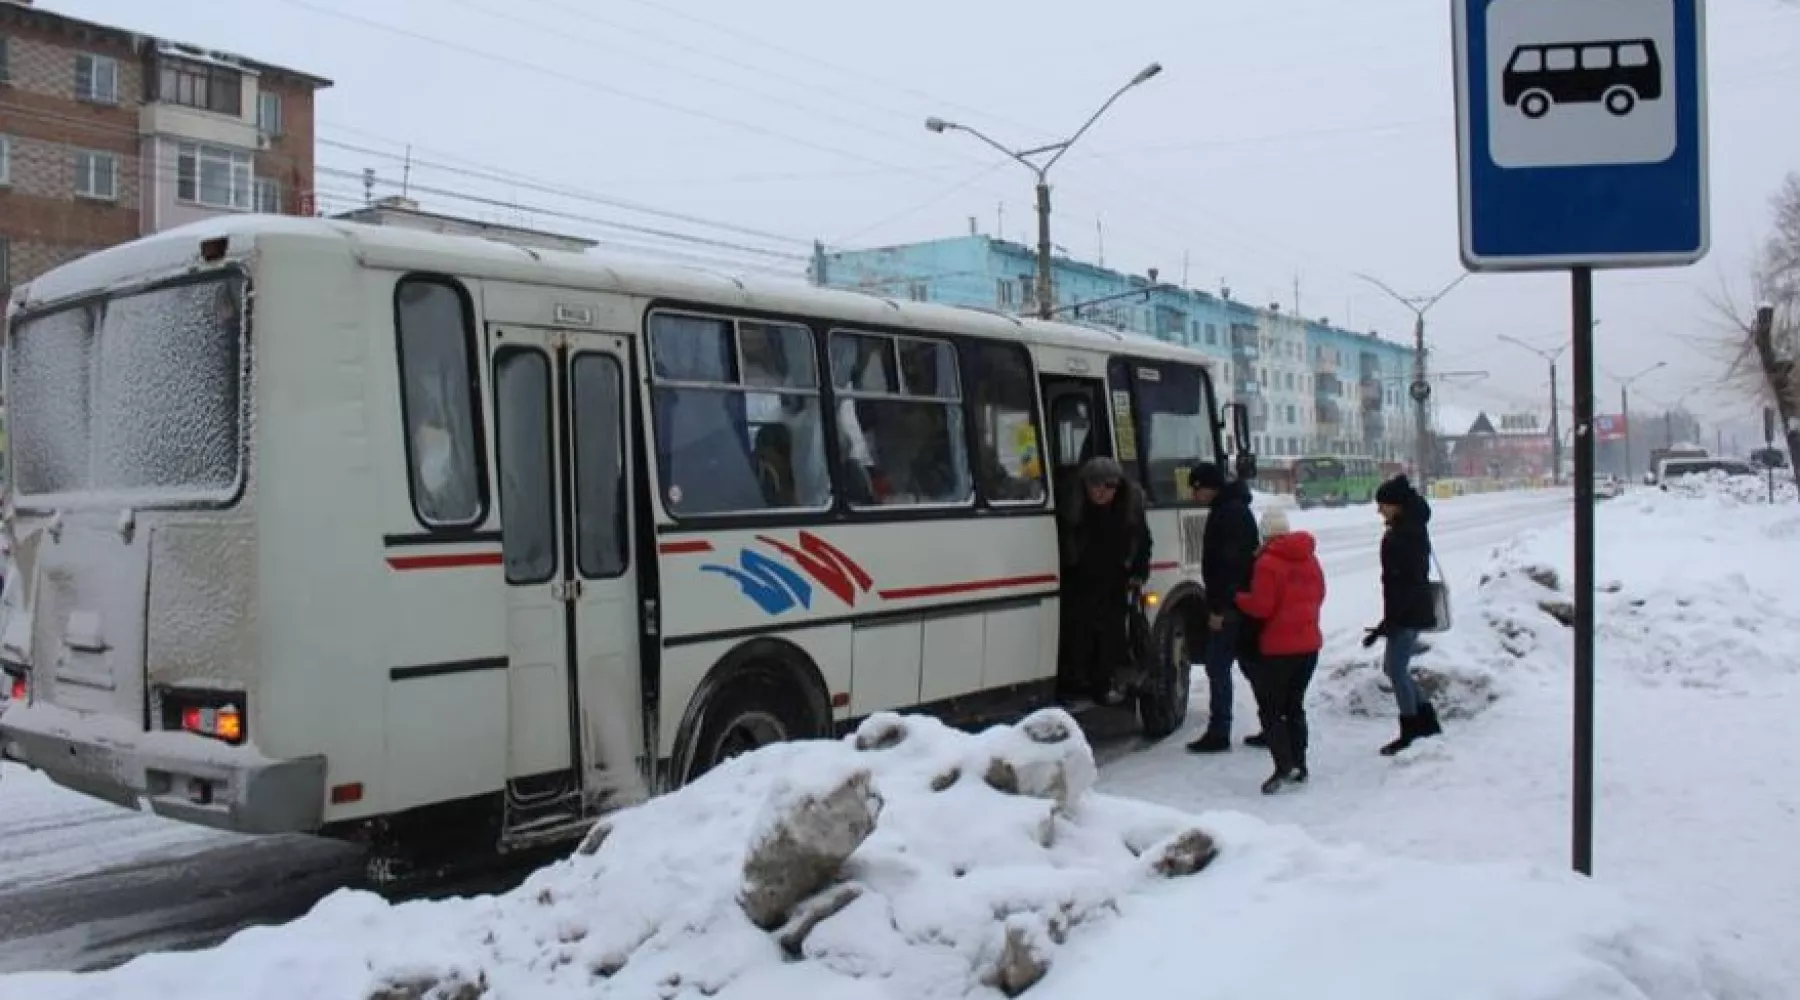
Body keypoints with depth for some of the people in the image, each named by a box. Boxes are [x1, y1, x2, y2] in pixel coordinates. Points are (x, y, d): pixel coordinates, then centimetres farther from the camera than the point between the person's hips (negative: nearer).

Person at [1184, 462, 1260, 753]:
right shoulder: (1233, 508, 16)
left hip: (1230, 605, -10)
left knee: (1218, 667, -6)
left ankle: (1218, 733, -3)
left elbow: (1228, 563, -23)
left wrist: (1218, 607, -22)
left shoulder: (1229, 513, -17)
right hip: (1242, 603, 10)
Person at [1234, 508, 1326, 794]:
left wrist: (1238, 597, -1)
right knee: (1295, 706, 16)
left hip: (1279, 647, -7)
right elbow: (1318, 596, 16)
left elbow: (1260, 606, -19)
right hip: (1309, 644, 7)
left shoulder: (1268, 563, -16)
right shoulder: (1310, 559, 8)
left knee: (1270, 709, -1)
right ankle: (1299, 767, 18)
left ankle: (1284, 765, -13)